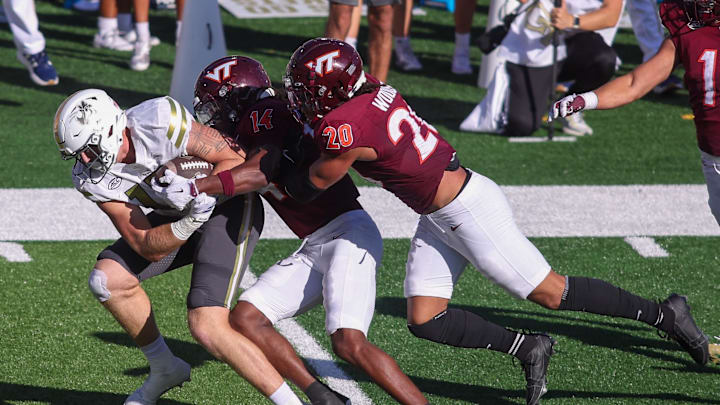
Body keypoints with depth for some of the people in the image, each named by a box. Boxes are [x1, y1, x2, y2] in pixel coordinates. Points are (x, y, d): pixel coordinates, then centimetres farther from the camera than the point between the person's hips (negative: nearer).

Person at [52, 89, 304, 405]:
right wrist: (192, 219, -35)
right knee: (107, 279, -8)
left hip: (230, 208, -6)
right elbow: (149, 248, -19)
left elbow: (235, 161, -20)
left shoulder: (161, 121, -32)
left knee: (207, 328, -21)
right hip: (178, 218, 6)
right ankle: (165, 369, 14)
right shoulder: (92, 180, -16)